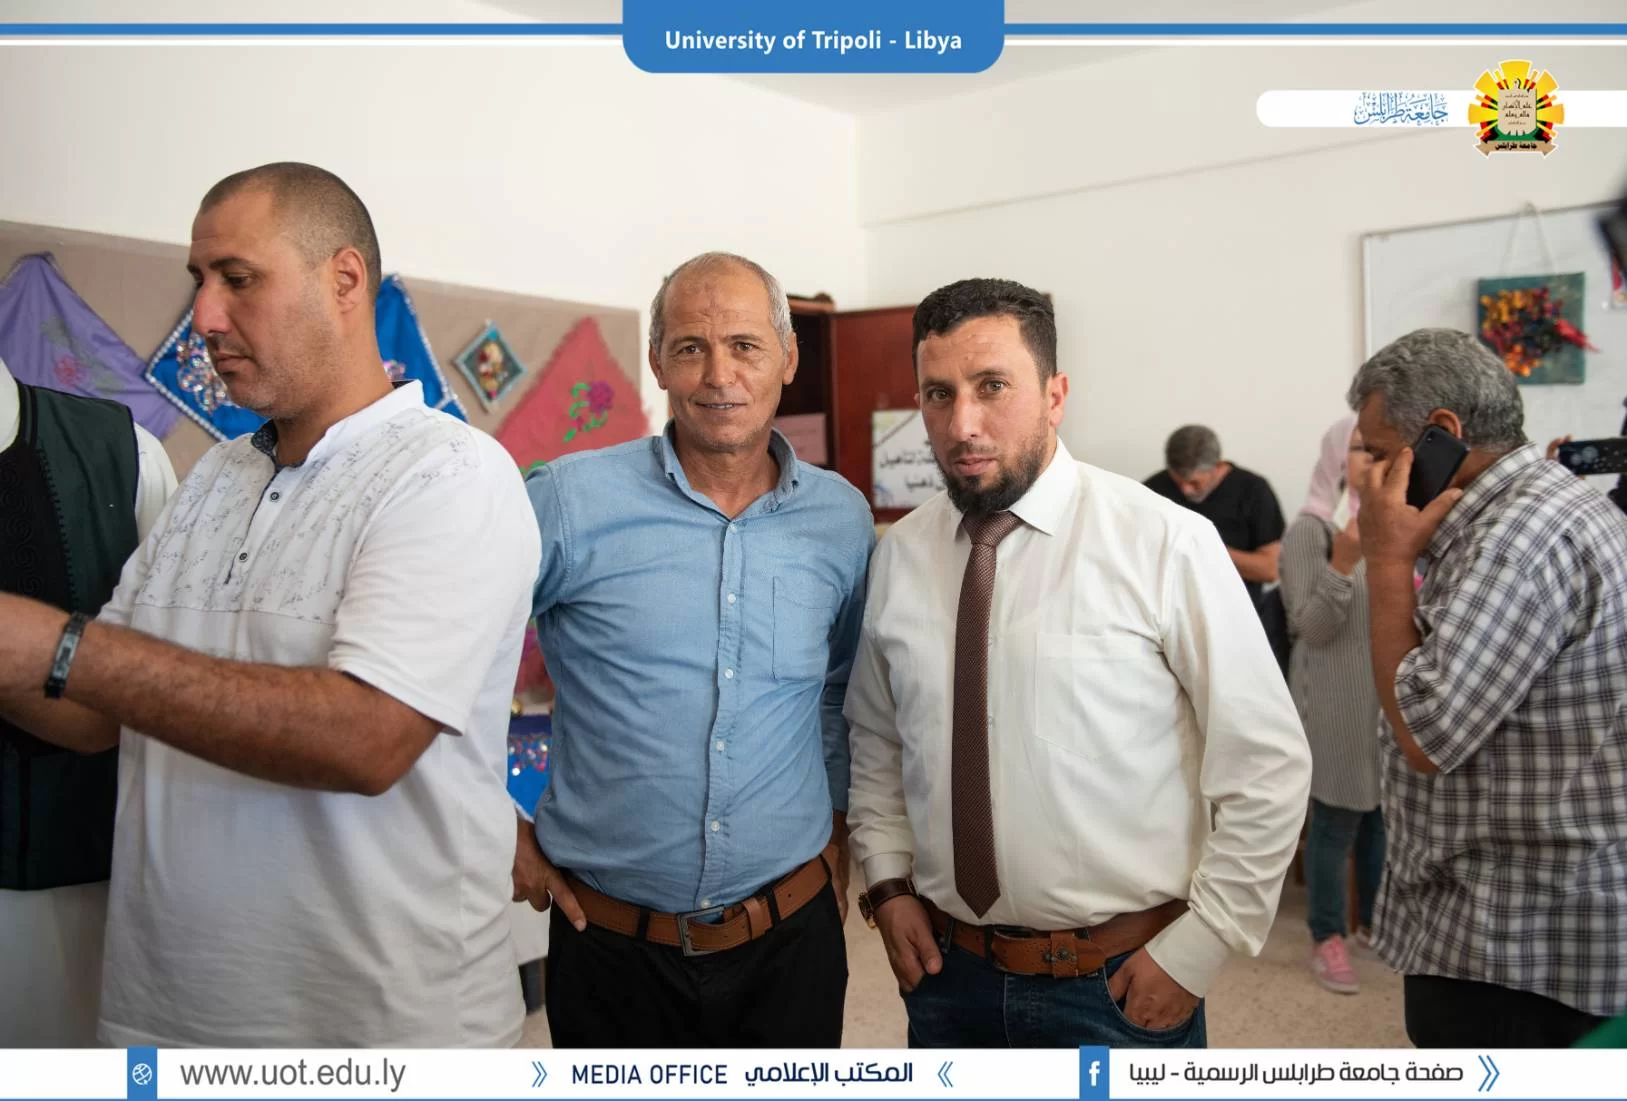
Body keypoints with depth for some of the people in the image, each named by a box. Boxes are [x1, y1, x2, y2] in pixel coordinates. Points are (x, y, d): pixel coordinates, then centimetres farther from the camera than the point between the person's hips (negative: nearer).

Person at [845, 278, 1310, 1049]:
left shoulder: (1165, 543, -15)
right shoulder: (898, 555, -2)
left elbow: (1267, 765, -10)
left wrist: (1193, 952, -9)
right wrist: (887, 883, 0)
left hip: (1122, 985, -3)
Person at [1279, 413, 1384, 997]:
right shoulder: (1309, 529, -12)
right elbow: (1313, 627, -17)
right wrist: (1342, 561, -28)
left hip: (1389, 691, 6)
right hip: (1335, 698, -6)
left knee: (1383, 813, 16)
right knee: (1335, 821, 2)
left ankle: (1374, 921, 33)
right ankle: (1327, 938, 15)